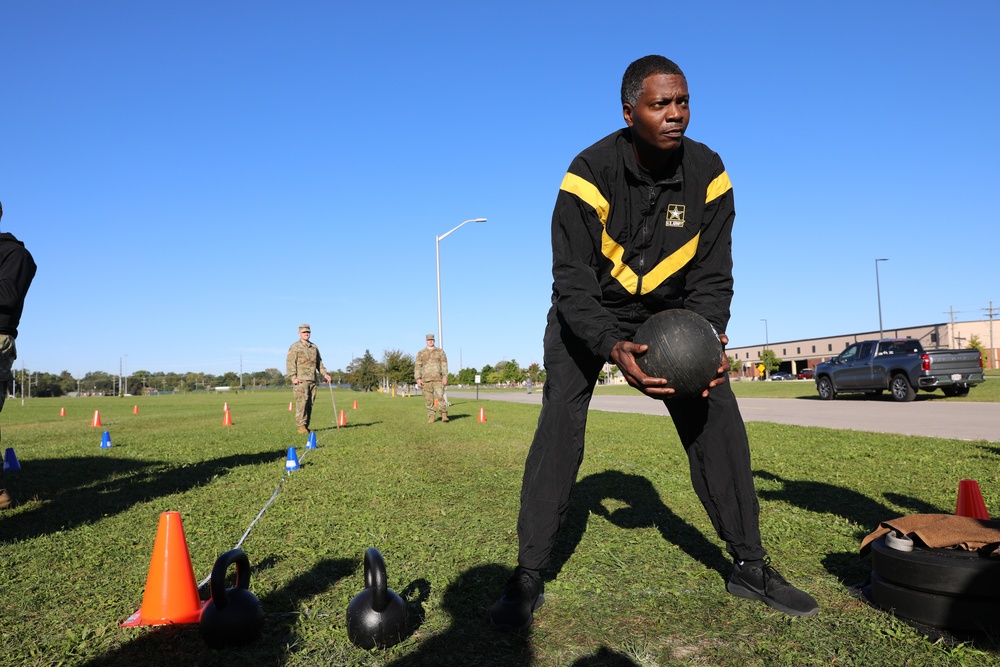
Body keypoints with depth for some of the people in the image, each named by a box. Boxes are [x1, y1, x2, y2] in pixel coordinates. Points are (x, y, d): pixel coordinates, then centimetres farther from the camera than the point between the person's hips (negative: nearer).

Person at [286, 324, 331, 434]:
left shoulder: (314, 347, 19)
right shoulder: (294, 347, 1)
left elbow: (319, 362, 24)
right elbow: (290, 363, -7)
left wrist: (324, 373, 11)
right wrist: (293, 377, -16)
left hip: (312, 380, 6)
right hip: (300, 380, -6)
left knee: (310, 403, 5)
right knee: (302, 402, -12)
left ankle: (306, 425, 11)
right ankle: (301, 426, -10)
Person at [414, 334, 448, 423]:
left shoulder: (440, 352, 8)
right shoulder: (421, 353, 10)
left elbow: (444, 365, 2)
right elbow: (417, 366, 7)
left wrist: (445, 377, -9)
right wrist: (418, 379, -3)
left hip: (438, 379, -2)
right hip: (426, 379, 2)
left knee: (440, 397, -14)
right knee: (428, 399, 2)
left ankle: (444, 415, -7)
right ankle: (431, 417, 9)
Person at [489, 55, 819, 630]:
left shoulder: (707, 173, -13)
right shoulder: (591, 174, -24)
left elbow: (712, 275, -10)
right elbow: (573, 282, -26)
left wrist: (707, 337, -30)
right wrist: (613, 347, -43)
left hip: (668, 312, 3)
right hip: (588, 313, -3)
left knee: (718, 419, -7)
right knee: (559, 427, -16)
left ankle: (750, 566, 8)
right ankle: (529, 575, -4)